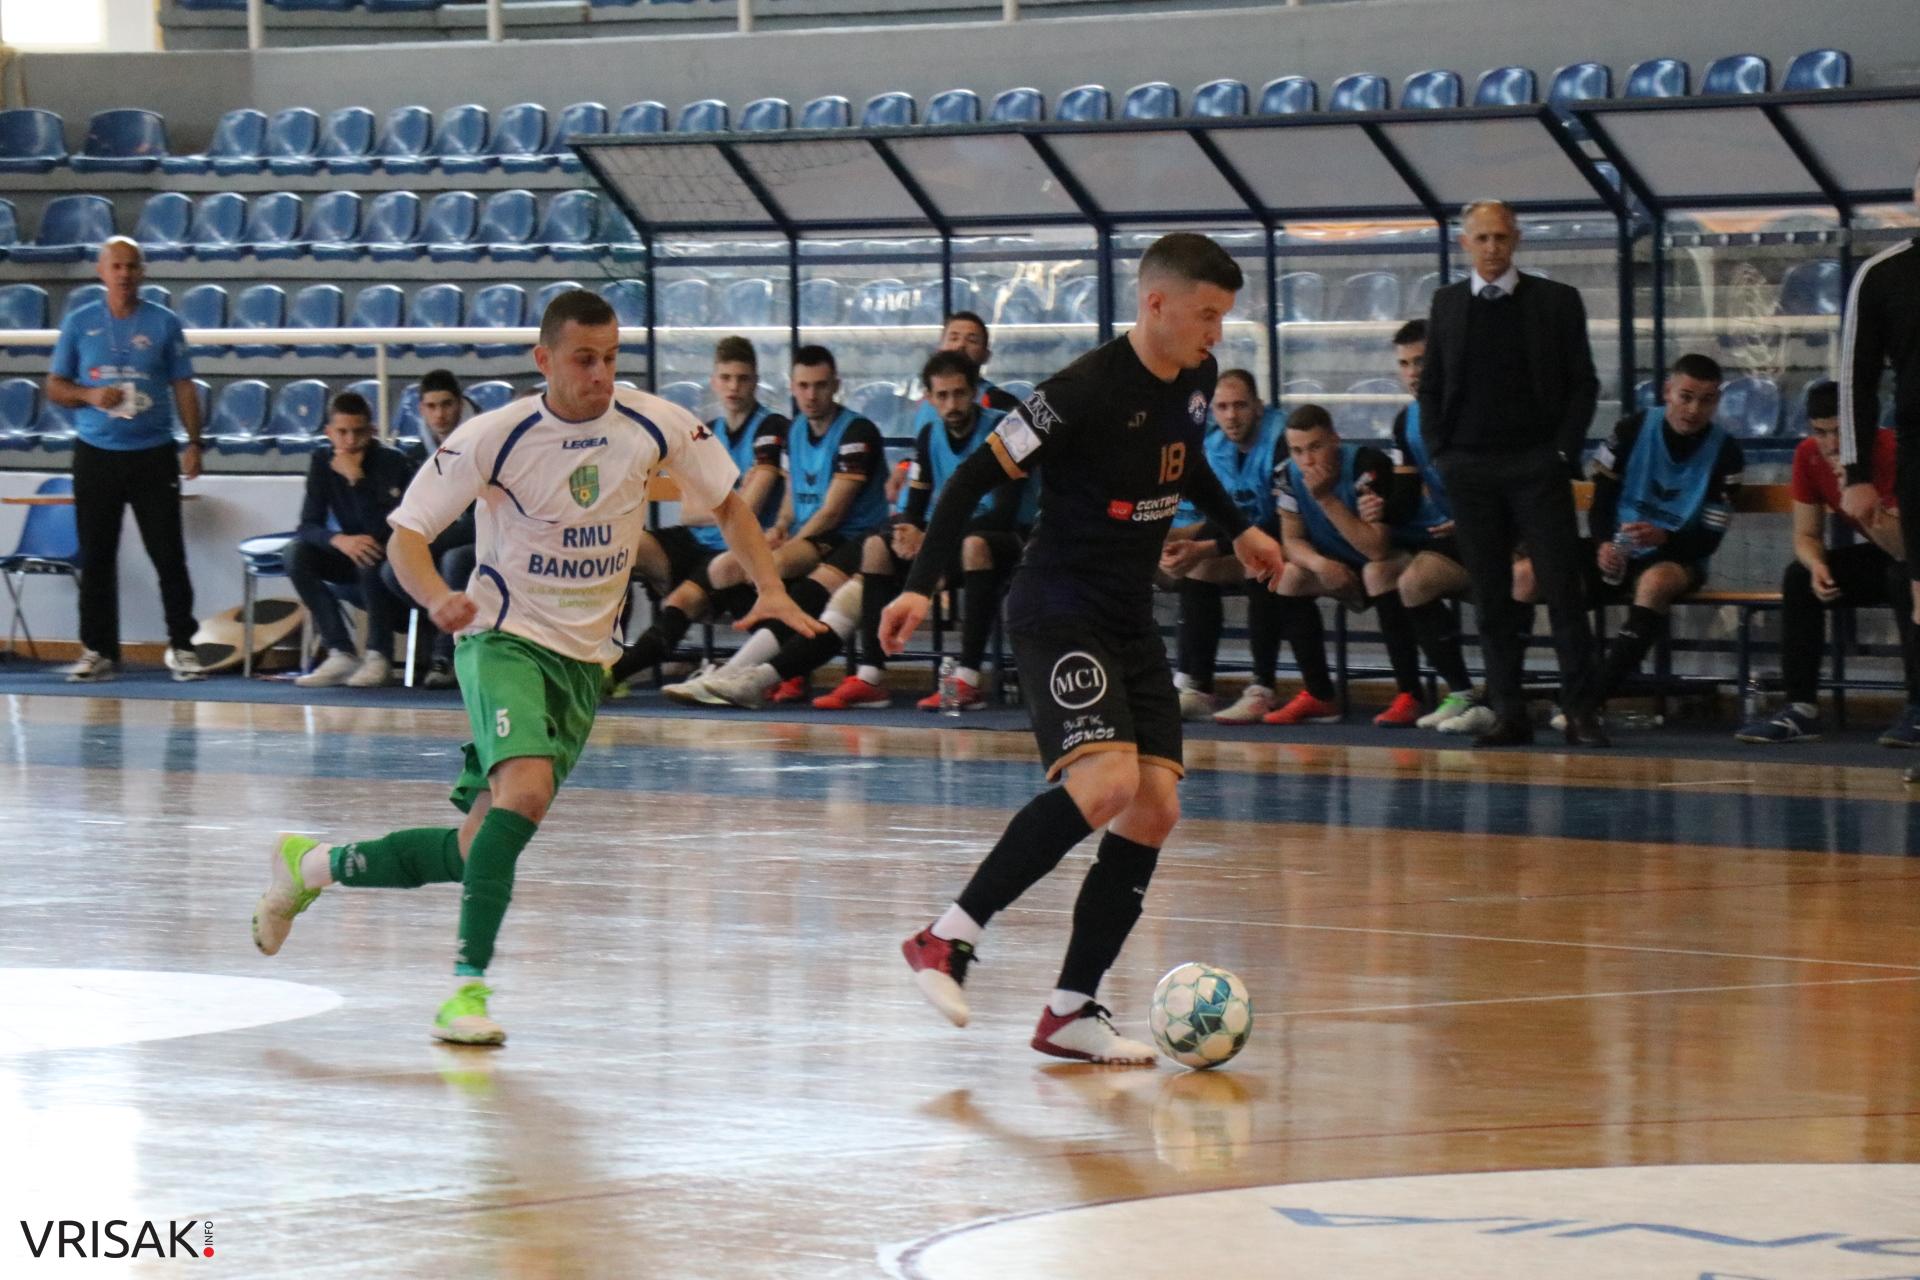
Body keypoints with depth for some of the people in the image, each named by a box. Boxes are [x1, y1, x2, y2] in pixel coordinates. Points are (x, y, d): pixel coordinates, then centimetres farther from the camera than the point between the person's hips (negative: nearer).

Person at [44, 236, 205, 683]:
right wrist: (90, 396, -11)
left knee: (169, 553, -2)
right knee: (96, 557, 3)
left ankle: (181, 646, 5)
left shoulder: (164, 324, 4)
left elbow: (183, 388, 5)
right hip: (96, 455, 1)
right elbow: (55, 386, 8)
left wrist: (193, 444, -5)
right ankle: (97, 651, 9)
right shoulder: (78, 323, 6)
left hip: (153, 453, -1)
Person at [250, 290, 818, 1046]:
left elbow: (727, 503, 10)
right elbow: (406, 535, -12)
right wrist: (438, 598, -33)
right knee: (527, 787, -33)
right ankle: (469, 982, -27)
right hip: (504, 638, -5)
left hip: (585, 660, 5)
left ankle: (312, 866, 28)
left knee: (475, 852, 5)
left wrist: (771, 589, -6)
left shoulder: (656, 428, -5)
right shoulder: (495, 437, -14)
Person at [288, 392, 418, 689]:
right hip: (350, 553, 5)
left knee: (370, 559, -37)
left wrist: (355, 480, -31)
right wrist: (340, 540, -33)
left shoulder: (392, 462, -17)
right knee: (297, 554, -22)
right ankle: (341, 655, -21)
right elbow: (307, 527, -11)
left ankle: (379, 656, -23)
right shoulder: (322, 461, -5)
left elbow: (385, 530, -26)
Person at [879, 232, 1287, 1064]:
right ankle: (946, 939, -18)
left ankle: (1070, 1011, 5)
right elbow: (975, 478, -16)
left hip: (1132, 623, 9)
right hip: (1058, 613, -9)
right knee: (1107, 781, -27)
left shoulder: (1194, 383, 6)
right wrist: (921, 586, -22)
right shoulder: (1086, 392, -19)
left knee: (1156, 807, -1)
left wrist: (1237, 529, 39)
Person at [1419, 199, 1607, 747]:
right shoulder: (1447, 303, 11)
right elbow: (1430, 387, 14)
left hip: (1537, 467, -2)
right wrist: (1440, 452, 3)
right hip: (1470, 470, 2)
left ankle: (1581, 711, -4)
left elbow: (1583, 383, 4)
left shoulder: (1556, 301, 4)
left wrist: (1563, 451, -5)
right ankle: (1509, 713, 5)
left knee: (1563, 591, -6)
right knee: (1492, 598, 3)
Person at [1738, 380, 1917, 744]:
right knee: (1798, 578, -16)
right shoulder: (1809, 456, -11)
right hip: (1879, 561, 6)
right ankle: (1801, 710, -15)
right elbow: (1806, 535, -4)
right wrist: (1816, 566, -27)